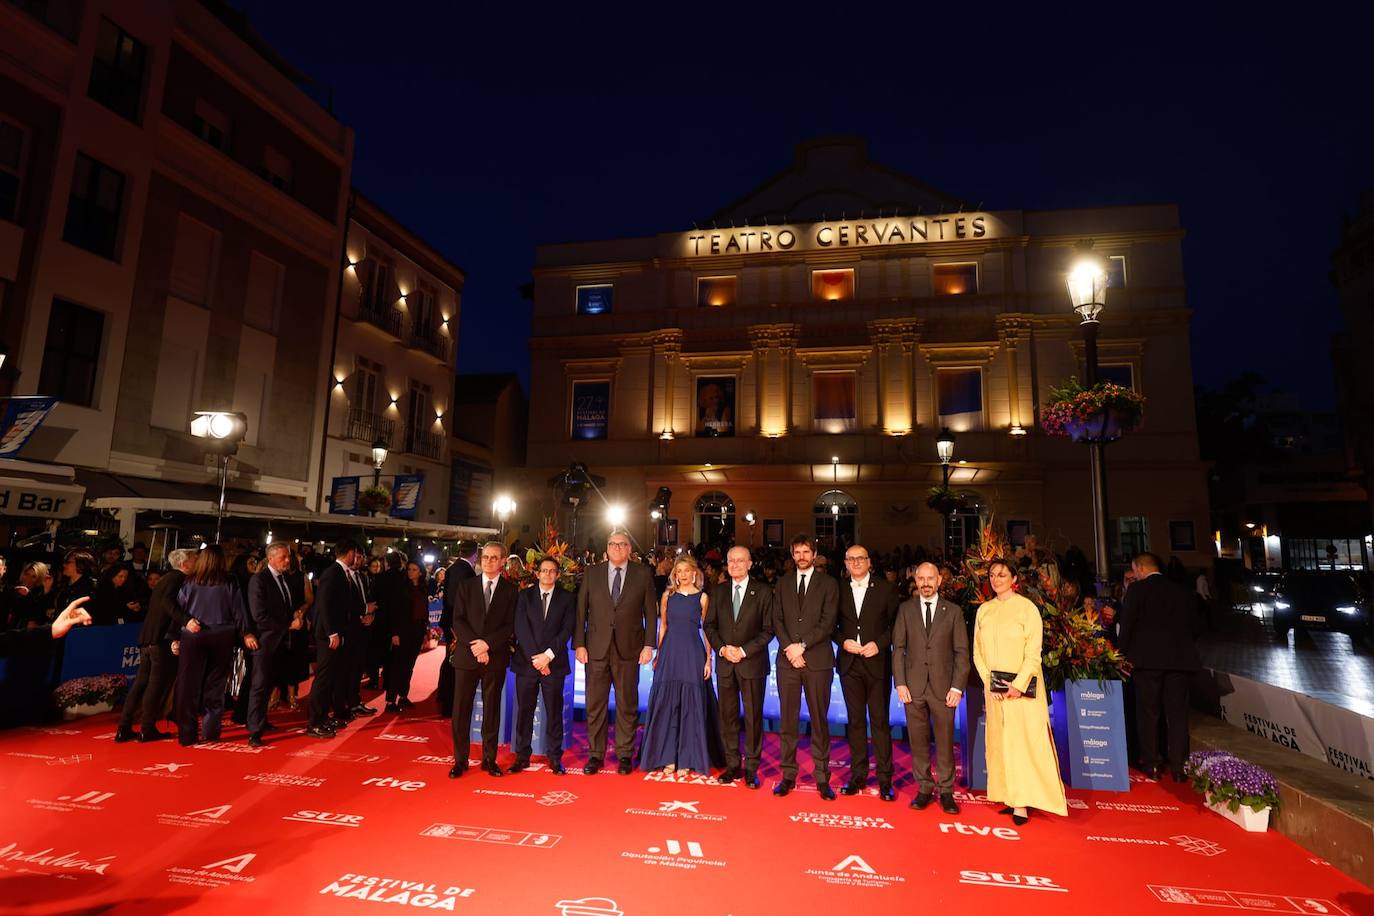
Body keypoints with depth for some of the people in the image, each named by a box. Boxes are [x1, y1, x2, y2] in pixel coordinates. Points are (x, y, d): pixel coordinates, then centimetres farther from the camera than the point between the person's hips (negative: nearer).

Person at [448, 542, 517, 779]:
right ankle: (460, 760, 15)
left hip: (496, 657, -1)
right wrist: (475, 645, -13)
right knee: (461, 709, 4)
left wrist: (487, 643, -15)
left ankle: (489, 759, 18)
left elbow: (510, 626, -2)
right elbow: (458, 621, 0)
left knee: (492, 709, 7)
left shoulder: (510, 590, 3)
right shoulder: (466, 586, 6)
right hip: (466, 655, 1)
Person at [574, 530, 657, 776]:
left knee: (627, 704, 8)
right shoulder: (591, 573, 5)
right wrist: (579, 644, -2)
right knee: (595, 704, 8)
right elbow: (581, 611, 4)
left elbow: (650, 612, 2)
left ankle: (625, 754, 22)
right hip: (596, 648, 1)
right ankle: (595, 754, 21)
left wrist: (648, 645, -4)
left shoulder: (643, 574, 1)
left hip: (629, 649, -1)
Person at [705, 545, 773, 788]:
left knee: (753, 716, 3)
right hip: (724, 663, 3)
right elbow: (709, 625, 8)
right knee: (728, 715, 8)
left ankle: (751, 768, 15)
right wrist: (722, 648, -8)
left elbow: (768, 629, -5)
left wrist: (744, 650, -13)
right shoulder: (718, 591, 8)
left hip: (752, 663, -3)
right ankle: (732, 764, 20)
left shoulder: (763, 592, -2)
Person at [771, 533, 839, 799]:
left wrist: (802, 645, -13)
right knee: (788, 720, 6)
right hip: (787, 660, 2)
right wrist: (789, 648, -8)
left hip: (818, 660, -2)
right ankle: (788, 775, 16)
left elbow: (828, 622, -6)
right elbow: (777, 620, 5)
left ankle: (822, 778, 14)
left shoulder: (828, 584, 2)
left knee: (819, 720, 4)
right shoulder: (783, 583, 11)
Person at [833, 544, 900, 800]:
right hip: (849, 663, 2)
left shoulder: (886, 589, 0)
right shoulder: (839, 591, 6)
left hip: (877, 662, -2)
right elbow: (832, 625, 12)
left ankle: (885, 778, 12)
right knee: (855, 720, 10)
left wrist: (879, 643, -13)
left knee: (880, 720, 2)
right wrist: (843, 641, -6)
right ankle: (858, 775, 20)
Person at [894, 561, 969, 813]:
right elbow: (898, 648, 4)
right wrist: (900, 683, -3)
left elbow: (961, 651, 2)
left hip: (943, 686, -1)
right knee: (918, 740, 6)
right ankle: (924, 788, 19)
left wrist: (957, 687, -5)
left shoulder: (953, 611, 4)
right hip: (913, 686, 1)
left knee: (945, 740, 4)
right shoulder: (905, 609, 6)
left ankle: (946, 791, 18)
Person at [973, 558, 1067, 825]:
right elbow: (978, 652, 8)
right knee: (999, 740, 5)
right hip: (994, 688, 4)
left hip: (1023, 686, -4)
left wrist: (1019, 684, -16)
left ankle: (1023, 802, 1)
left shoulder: (1026, 607, -5)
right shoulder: (984, 610, 7)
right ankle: (1010, 797, 13)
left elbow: (1034, 652, -9)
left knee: (1025, 739, -4)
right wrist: (988, 683, -4)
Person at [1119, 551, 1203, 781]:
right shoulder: (1183, 591, 6)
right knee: (1177, 714, 10)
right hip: (1179, 659, 4)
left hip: (1146, 659, -4)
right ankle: (1178, 767, 12)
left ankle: (1151, 764, 12)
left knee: (1147, 713, 7)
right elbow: (1191, 625, 11)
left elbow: (1126, 626, -8)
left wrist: (1123, 654, 3)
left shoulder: (1136, 590, -7)